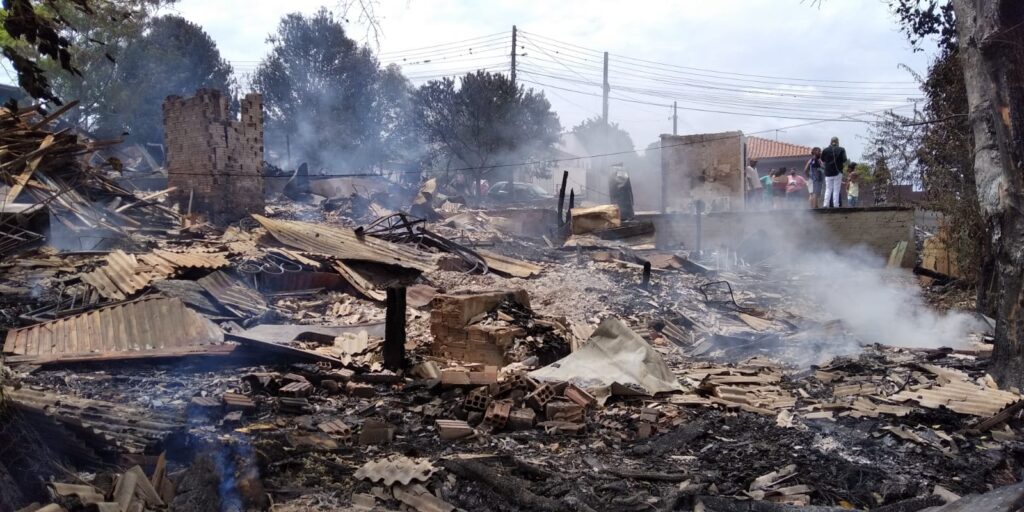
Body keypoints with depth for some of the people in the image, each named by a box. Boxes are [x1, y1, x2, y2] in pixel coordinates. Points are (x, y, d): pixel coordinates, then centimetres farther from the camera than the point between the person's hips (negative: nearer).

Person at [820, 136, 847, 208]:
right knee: (836, 190, 1)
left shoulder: (825, 150, 1)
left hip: (828, 173, 2)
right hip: (837, 172, -2)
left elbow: (822, 160, 9)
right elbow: (844, 160, -6)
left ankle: (825, 205, 0)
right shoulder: (841, 150, -4)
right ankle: (836, 205, -3)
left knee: (828, 190, 9)